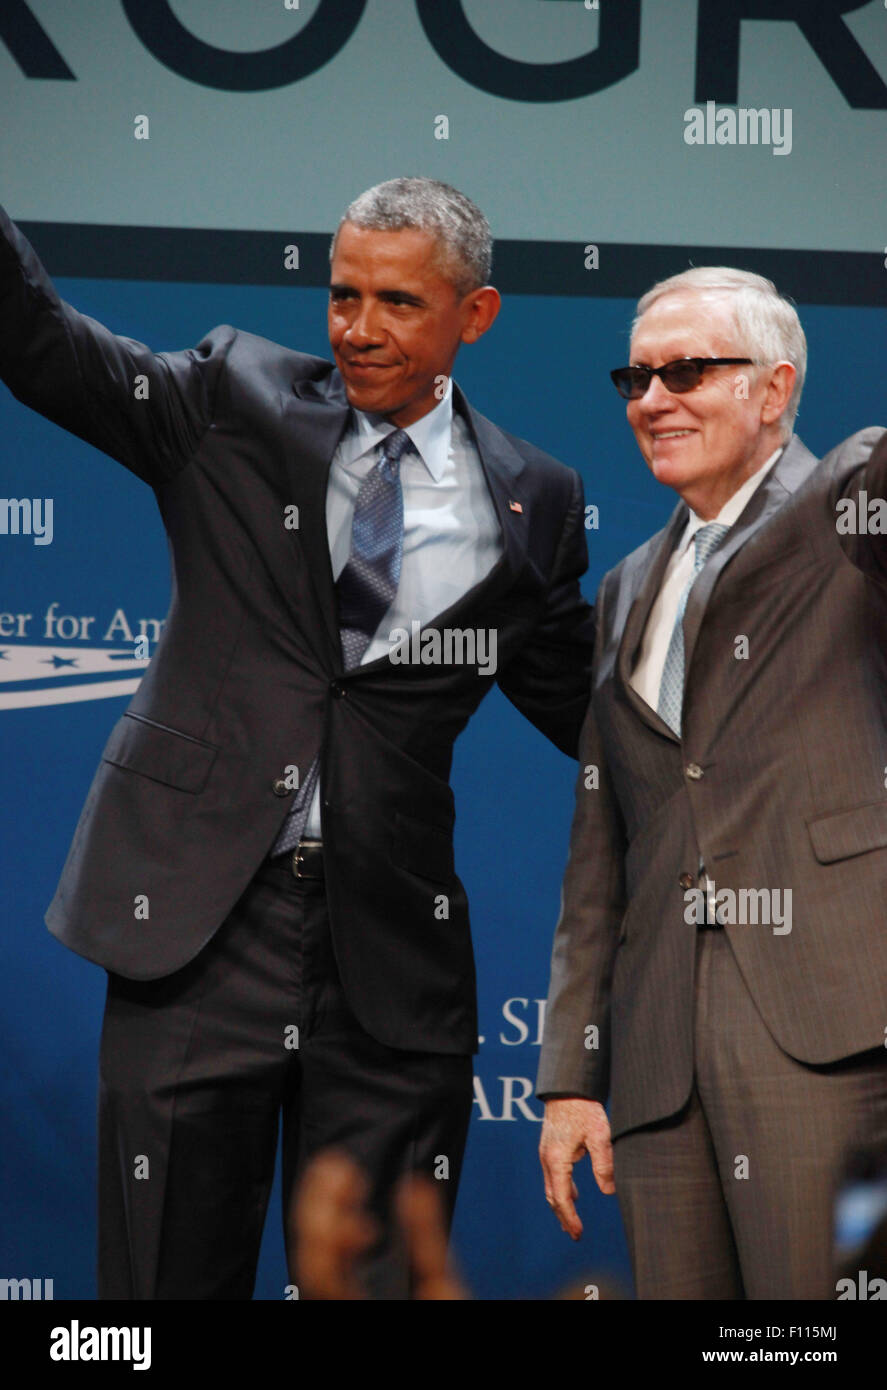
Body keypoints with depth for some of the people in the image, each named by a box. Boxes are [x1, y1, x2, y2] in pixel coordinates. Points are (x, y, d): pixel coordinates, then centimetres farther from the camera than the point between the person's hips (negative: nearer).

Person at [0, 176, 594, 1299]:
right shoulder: (237, 404, 5)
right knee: (172, 1274, 2)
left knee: (374, 1277, 4)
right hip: (200, 916, -1)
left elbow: (582, 705, 15)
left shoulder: (531, 505, 8)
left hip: (391, 952, 1)